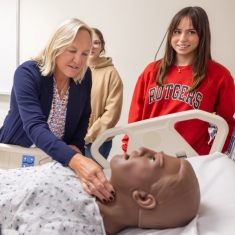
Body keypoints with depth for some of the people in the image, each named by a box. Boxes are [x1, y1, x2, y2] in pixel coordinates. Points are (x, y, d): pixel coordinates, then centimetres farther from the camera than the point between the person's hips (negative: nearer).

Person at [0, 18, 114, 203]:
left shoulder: (84, 76, -6)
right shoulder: (27, 73, -21)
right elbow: (35, 126, -35)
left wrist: (76, 147, -12)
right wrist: (74, 160, -50)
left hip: (56, 159, 4)